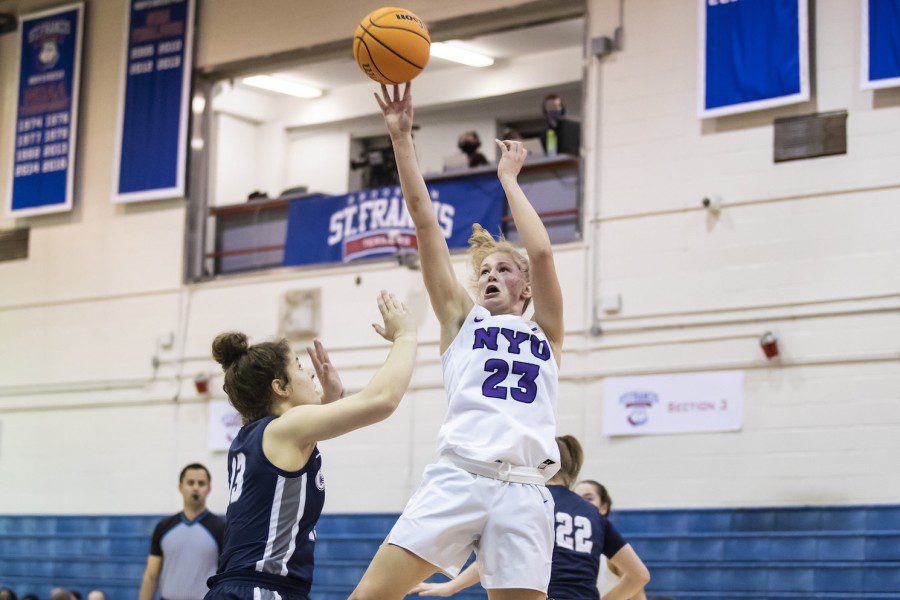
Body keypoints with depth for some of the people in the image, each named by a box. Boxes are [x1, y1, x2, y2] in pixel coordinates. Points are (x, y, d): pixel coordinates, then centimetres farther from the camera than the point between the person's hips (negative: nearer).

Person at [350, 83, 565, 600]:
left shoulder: (547, 333, 20)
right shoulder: (463, 320, 21)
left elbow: (542, 254, 5)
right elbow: (426, 224, 15)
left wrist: (509, 178, 16)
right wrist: (401, 136, 11)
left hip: (523, 492, 0)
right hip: (458, 476, 0)